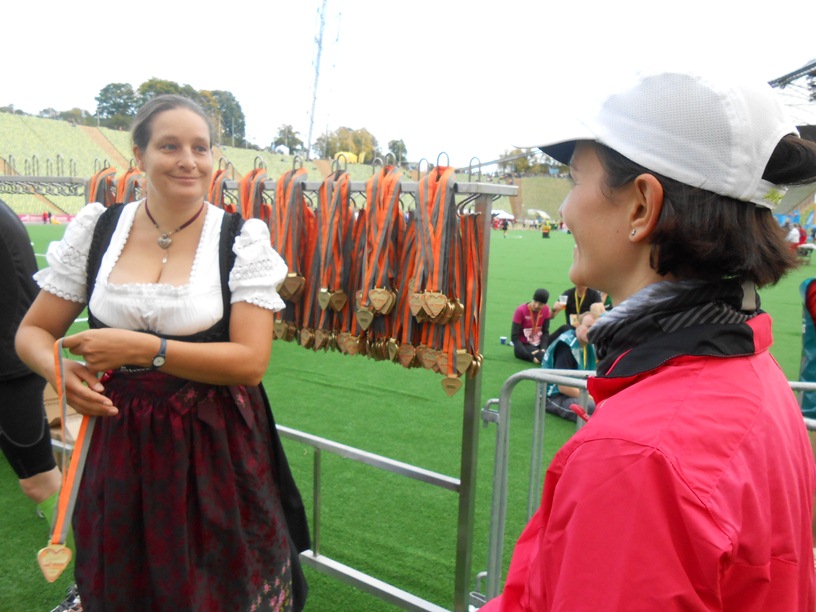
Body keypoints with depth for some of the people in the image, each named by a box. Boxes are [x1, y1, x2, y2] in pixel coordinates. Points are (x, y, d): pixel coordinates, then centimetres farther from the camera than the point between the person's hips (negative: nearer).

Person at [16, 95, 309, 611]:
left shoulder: (241, 240, -8)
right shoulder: (96, 229, 1)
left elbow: (251, 361, -15)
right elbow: (33, 331, 8)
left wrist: (143, 349, -22)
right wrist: (60, 370, -14)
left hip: (215, 451, -2)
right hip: (117, 445, 3)